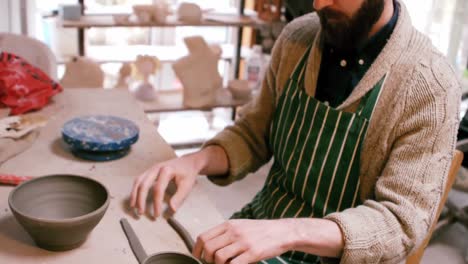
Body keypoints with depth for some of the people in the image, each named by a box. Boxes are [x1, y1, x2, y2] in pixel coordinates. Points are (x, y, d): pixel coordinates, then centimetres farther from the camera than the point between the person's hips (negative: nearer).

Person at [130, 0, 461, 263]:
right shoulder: (296, 37, -4)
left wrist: (288, 232, -35)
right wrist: (198, 161, -15)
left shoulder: (431, 86, -18)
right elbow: (254, 134, 5)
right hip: (259, 228, 5)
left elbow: (402, 221, -21)